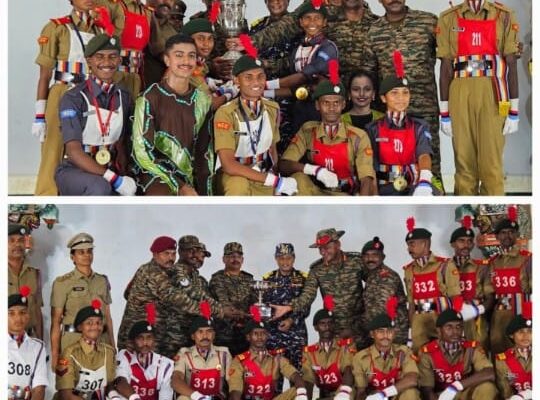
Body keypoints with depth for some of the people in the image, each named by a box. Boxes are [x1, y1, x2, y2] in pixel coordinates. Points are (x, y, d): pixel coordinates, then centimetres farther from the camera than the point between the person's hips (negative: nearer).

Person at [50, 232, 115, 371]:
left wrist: (112, 345, 11)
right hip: (73, 340, -3)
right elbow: (55, 321, -3)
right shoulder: (62, 282, -1)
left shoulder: (102, 281, 12)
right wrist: (54, 354, -7)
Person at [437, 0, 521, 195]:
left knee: (491, 162, -5)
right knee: (463, 160, 3)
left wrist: (514, 111, -1)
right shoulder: (448, 18, 10)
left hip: (492, 94, -1)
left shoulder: (504, 16, 8)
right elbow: (446, 67, 8)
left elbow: (512, 64, 5)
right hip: (460, 93, 1)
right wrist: (444, 113, 5)